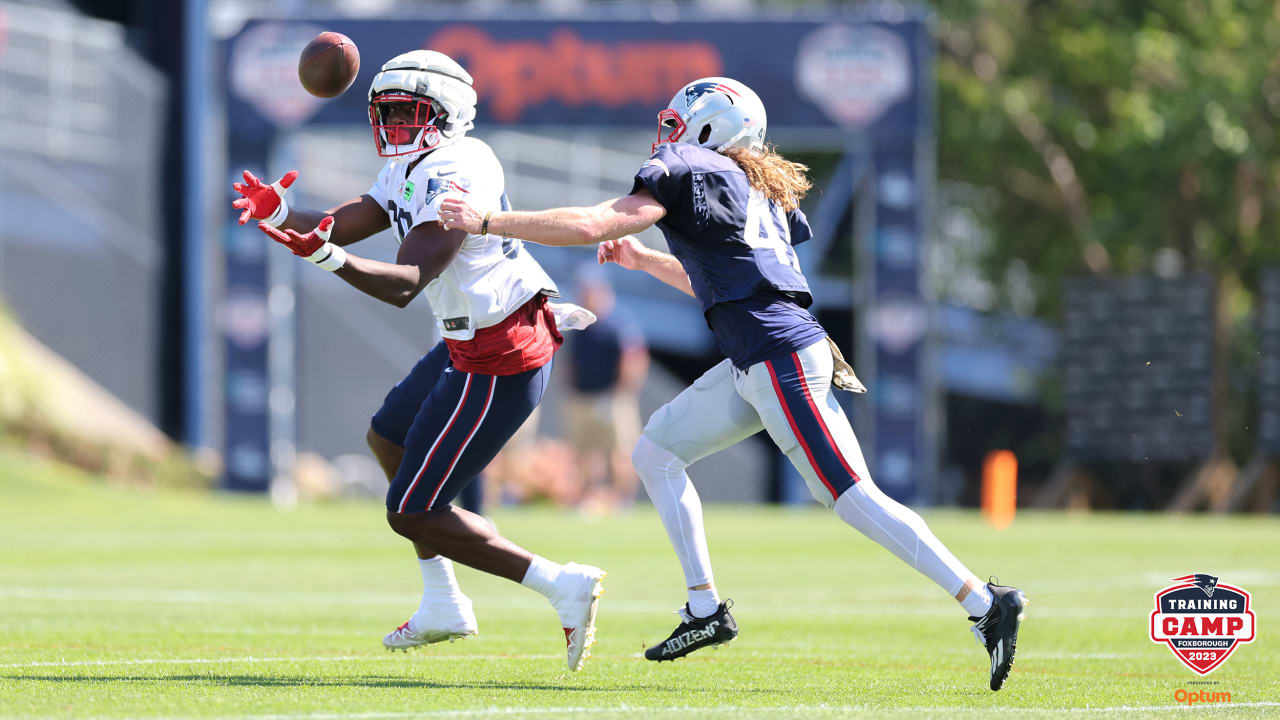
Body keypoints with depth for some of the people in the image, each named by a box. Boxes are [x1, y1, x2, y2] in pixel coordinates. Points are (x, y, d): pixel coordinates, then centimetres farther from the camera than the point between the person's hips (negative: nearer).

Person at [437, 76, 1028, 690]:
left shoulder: (683, 172, -5)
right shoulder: (757, 189, 22)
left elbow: (588, 226, -11)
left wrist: (486, 222, -3)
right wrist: (642, 260, 33)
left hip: (780, 357, -10)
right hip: (755, 365, 10)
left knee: (853, 497, -11)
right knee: (655, 452, 14)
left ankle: (986, 605, -13)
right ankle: (706, 610, 14)